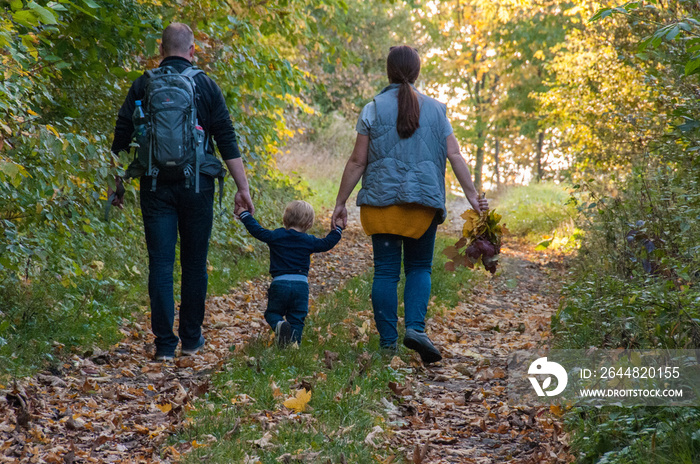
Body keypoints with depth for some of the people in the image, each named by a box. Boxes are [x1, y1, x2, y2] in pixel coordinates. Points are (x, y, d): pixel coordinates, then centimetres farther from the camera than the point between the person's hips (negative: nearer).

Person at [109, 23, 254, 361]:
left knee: (161, 263, 2)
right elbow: (227, 141, -2)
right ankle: (191, 338, 18)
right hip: (196, 184, 0)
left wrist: (117, 184, 13)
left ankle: (165, 344, 0)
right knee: (194, 263, 11)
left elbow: (121, 139, 5)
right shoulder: (206, 86, 1)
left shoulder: (142, 86, 4)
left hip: (155, 185, 1)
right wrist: (243, 188, 1)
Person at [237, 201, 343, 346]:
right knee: (297, 318, 8)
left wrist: (245, 215, 21)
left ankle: (279, 325, -20)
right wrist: (337, 230, 35)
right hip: (301, 284, 1)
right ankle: (294, 342, -11)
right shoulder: (309, 241, 6)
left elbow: (257, 231, 9)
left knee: (272, 312, 12)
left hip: (279, 284, -1)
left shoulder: (275, 236, 1)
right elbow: (327, 243, 19)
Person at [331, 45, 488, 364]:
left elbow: (357, 162, -2)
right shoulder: (435, 110, 6)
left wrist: (340, 202, 3)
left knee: (385, 271, 2)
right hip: (424, 201, 1)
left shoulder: (373, 110, 0)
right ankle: (415, 327, -10)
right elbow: (454, 155, -1)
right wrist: (471, 194, 0)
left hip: (381, 200, -1)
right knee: (419, 267, 11)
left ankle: (388, 341, 0)